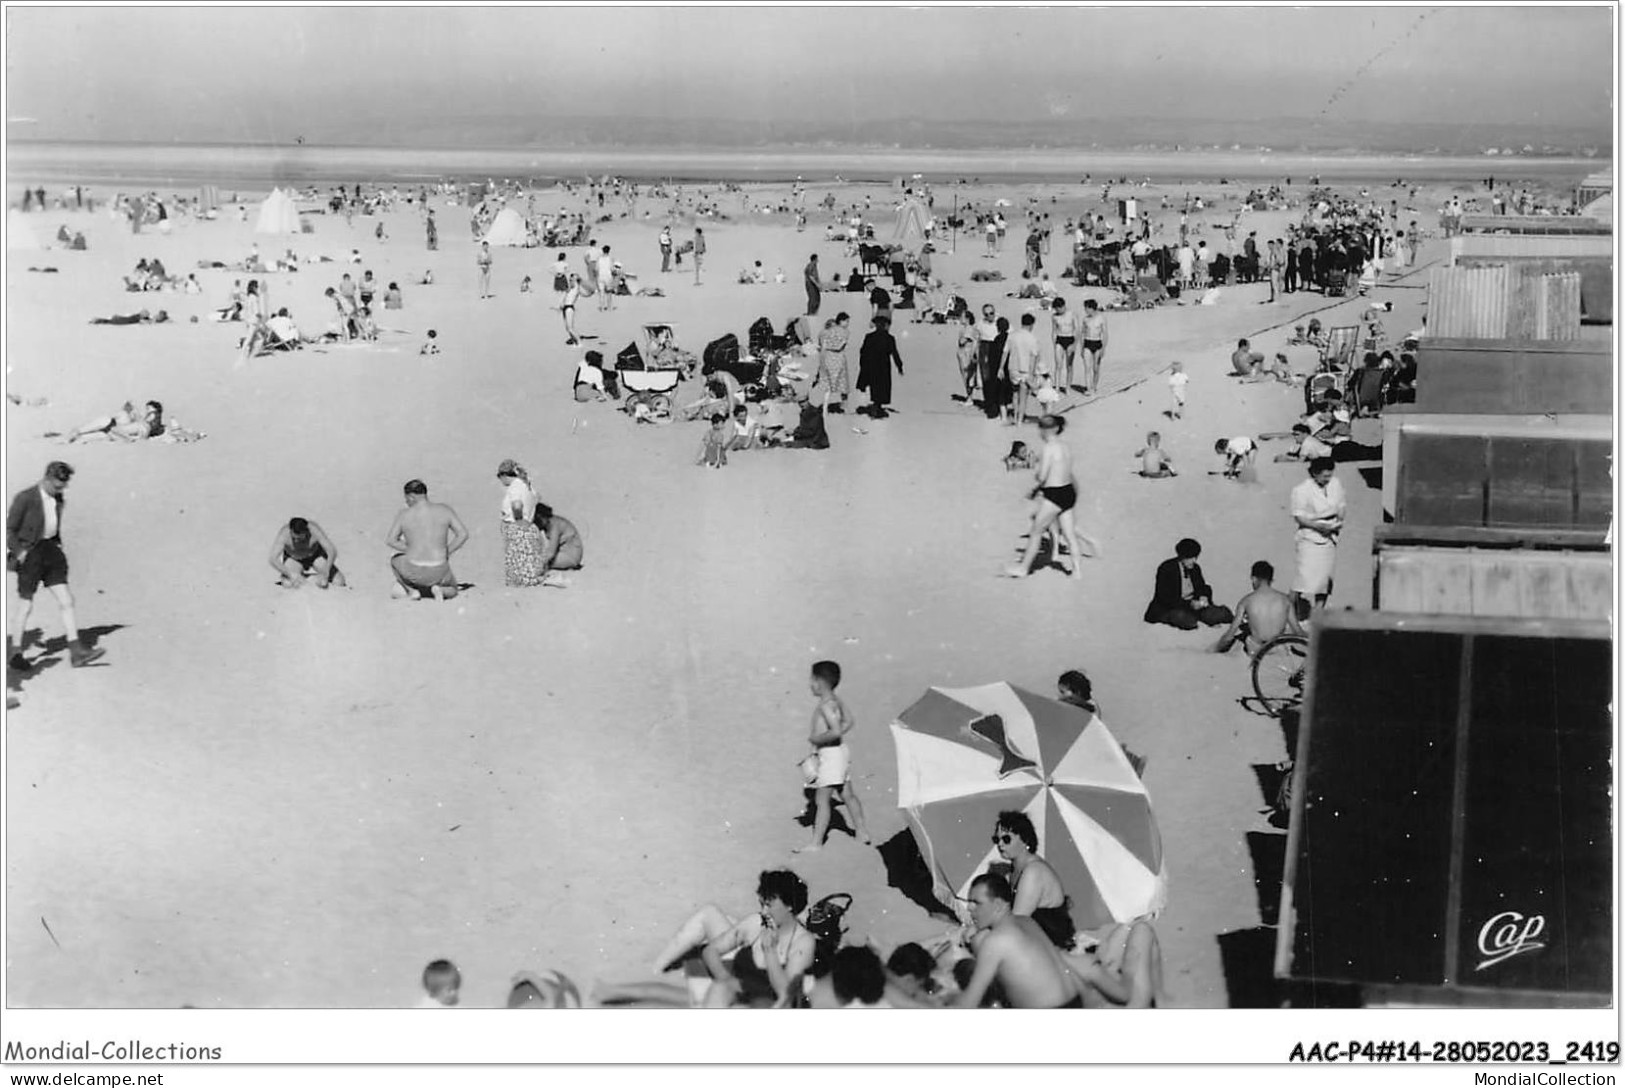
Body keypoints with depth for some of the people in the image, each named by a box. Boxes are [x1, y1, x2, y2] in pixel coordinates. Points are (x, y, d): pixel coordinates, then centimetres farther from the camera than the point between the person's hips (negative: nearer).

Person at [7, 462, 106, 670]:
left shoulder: (58, 500, 8)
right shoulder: (24, 498, -12)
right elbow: (9, 529, -8)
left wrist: (58, 548, 12)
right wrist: (19, 553, -14)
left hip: (51, 551, 6)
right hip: (30, 553, -6)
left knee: (66, 601, -4)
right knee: (26, 605, 2)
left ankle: (76, 652, -6)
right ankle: (14, 651, 17)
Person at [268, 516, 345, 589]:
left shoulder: (314, 529, -35)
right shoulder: (284, 533, -34)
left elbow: (332, 551, -35)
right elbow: (273, 559, -37)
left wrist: (325, 573, -49)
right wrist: (291, 574, -50)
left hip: (315, 555, 0)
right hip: (293, 559, 0)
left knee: (339, 582, -17)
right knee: (287, 585, -27)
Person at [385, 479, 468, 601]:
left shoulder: (404, 515, -5)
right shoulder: (444, 510, -2)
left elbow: (390, 541, 4)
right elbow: (463, 535, -2)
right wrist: (446, 553, 8)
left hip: (414, 573, -1)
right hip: (439, 574, 1)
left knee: (396, 560, 35)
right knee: (452, 590, 34)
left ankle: (412, 590, 11)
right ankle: (438, 589, -1)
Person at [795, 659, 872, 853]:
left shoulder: (826, 705, -21)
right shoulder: (836, 700, 8)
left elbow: (836, 731, -31)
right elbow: (850, 721, 20)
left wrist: (816, 738, -18)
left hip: (831, 755, -10)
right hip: (841, 751, 10)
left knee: (821, 799, -7)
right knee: (847, 795, 19)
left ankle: (816, 843, -6)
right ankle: (862, 832, 28)